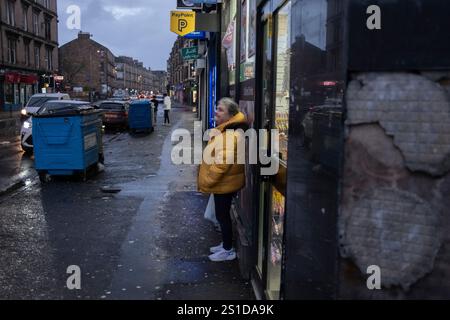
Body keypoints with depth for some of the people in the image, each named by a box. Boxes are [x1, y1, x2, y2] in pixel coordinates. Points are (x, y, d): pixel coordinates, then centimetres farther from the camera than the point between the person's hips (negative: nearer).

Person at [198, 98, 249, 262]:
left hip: (224, 183, -10)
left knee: (222, 215, 3)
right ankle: (225, 244, 35)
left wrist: (206, 182, -20)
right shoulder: (225, 130, 10)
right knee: (222, 215, 20)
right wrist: (208, 181, 21)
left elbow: (222, 163, -30)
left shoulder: (229, 135, -26)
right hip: (223, 182, 10)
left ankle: (228, 251, 17)